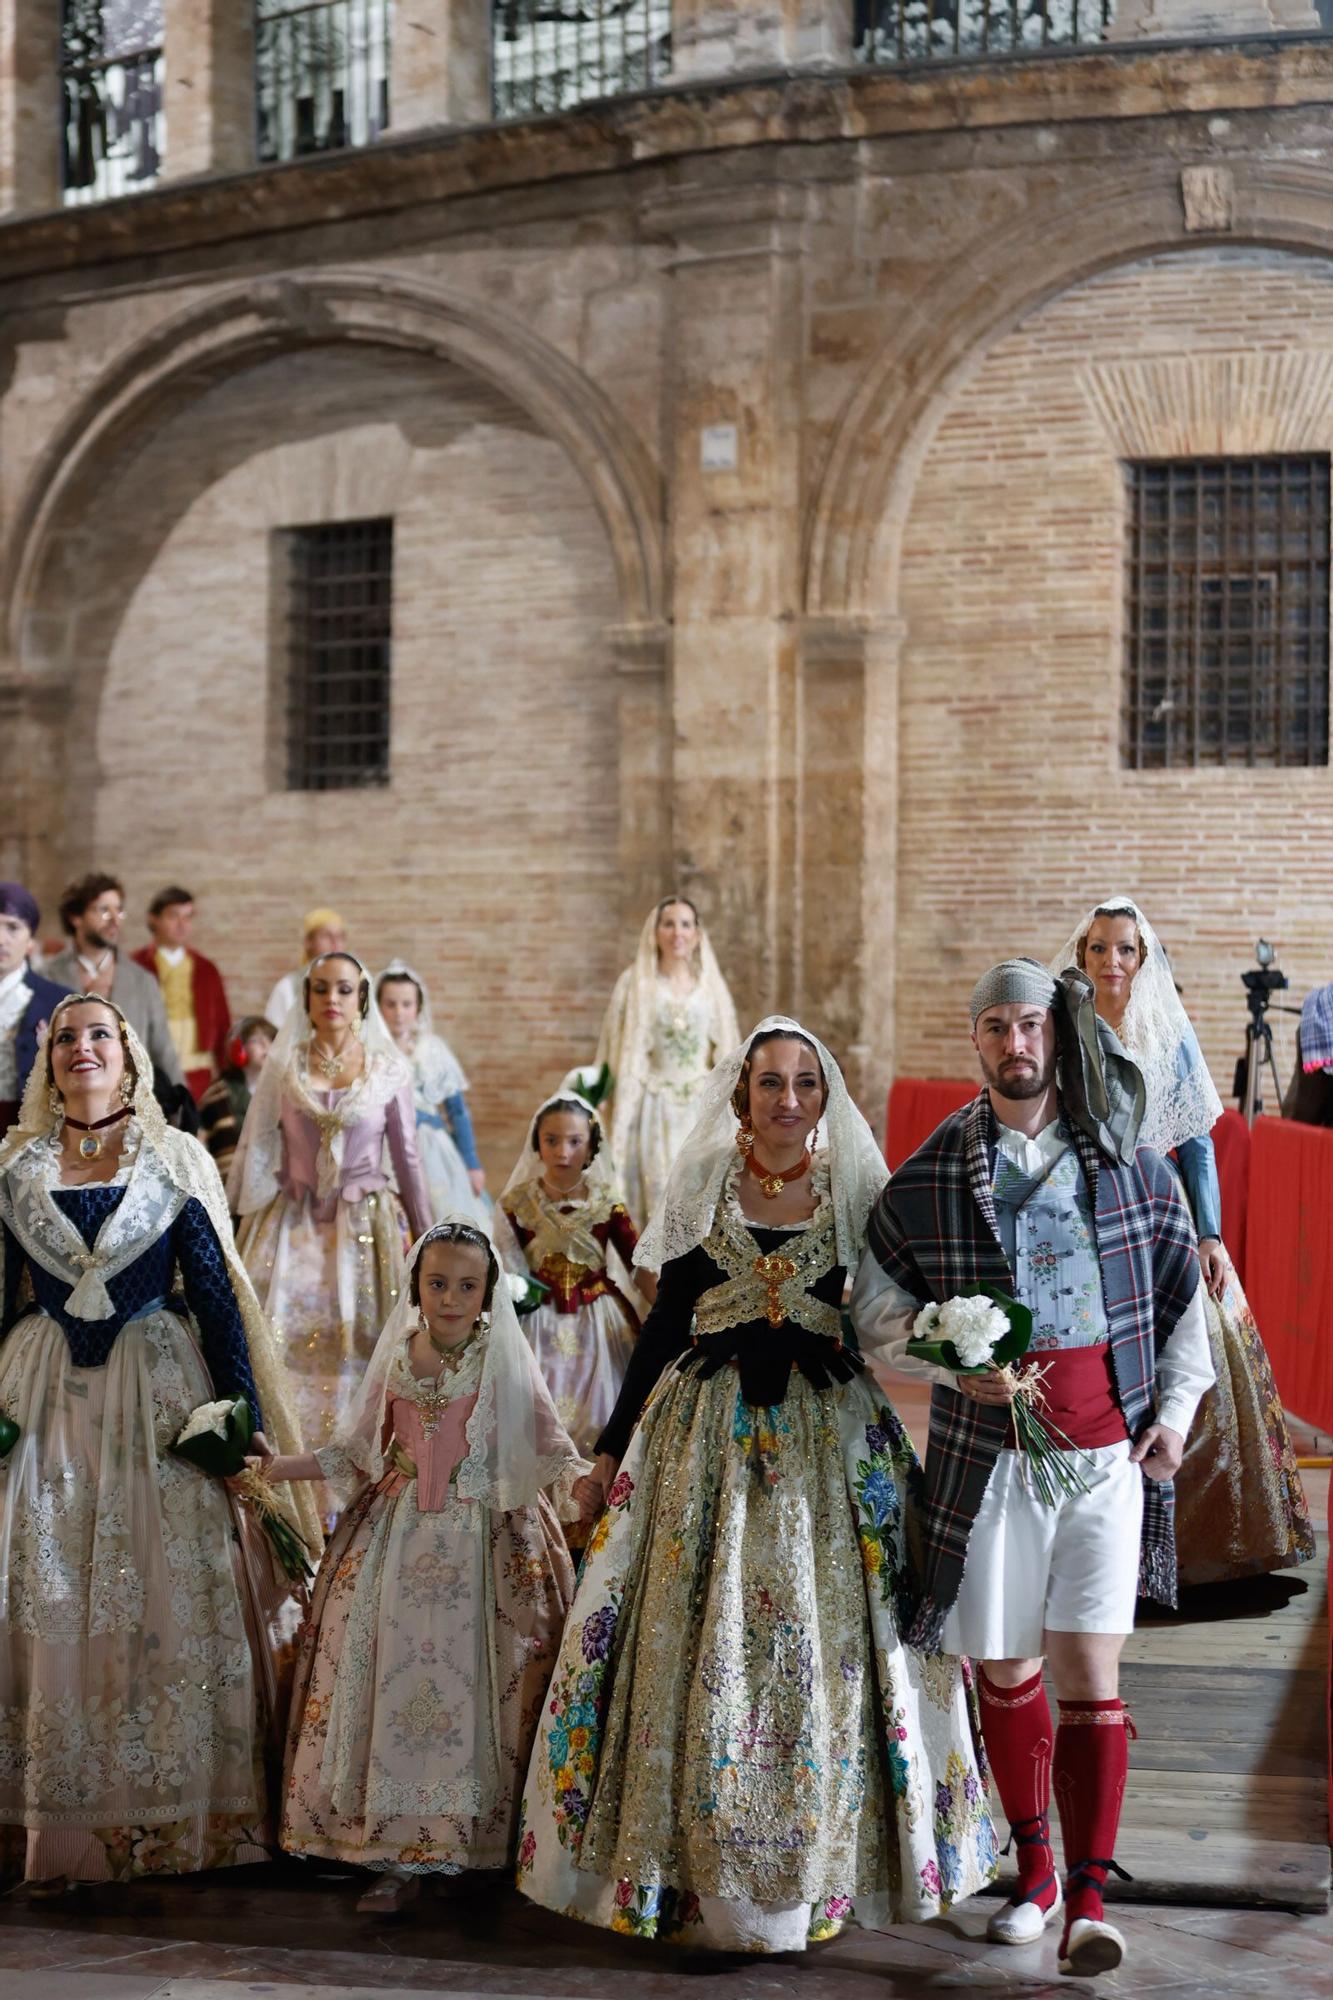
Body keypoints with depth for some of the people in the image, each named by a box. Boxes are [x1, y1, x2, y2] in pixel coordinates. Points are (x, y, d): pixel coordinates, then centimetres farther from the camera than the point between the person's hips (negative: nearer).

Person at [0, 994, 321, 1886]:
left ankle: (178, 1818, 5)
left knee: (170, 1595, -3)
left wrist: (239, 1412, -5)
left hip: (160, 1392, -1)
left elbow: (215, 1291, 1)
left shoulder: (175, 1161, 3)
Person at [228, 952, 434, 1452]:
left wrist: (426, 1239, 6)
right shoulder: (283, 1066, 3)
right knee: (281, 1339, -7)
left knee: (356, 1347, -4)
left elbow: (408, 1159, 6)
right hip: (293, 1223, 1)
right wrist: (234, 1225, 7)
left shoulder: (389, 1071, 2)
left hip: (364, 1224, -1)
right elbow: (256, 1151, 7)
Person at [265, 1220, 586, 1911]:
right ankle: (398, 1857, 1)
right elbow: (357, 1452, 14)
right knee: (393, 1681, -4)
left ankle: (482, 1841, 5)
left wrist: (583, 1486, -21)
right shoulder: (396, 1360, 7)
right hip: (399, 1541, 2)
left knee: (475, 1687, -6)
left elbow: (549, 1447, -3)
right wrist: (277, 1467, 6)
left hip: (488, 1542, -2)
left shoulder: (505, 1364, -1)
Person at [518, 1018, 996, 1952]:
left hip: (830, 1436, 0)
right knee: (702, 1643, 1)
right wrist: (612, 1450, 6)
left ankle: (822, 1868, 14)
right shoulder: (701, 1186, 4)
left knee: (825, 1644, 0)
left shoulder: (856, 1190, 2)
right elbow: (664, 1323, 6)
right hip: (710, 1433, 0)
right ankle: (698, 1865, 13)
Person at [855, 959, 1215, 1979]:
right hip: (989, 1454, 1)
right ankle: (1035, 1873, 28)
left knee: (1089, 1674, -7)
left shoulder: (1131, 1164, 3)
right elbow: (877, 1300, 7)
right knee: (1005, 1673, 10)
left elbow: (1183, 1290, 13)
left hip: (1107, 1451, -1)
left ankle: (1089, 1897, -3)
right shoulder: (930, 1175, 1)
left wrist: (1175, 1409, 5)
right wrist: (958, 1363, -9)